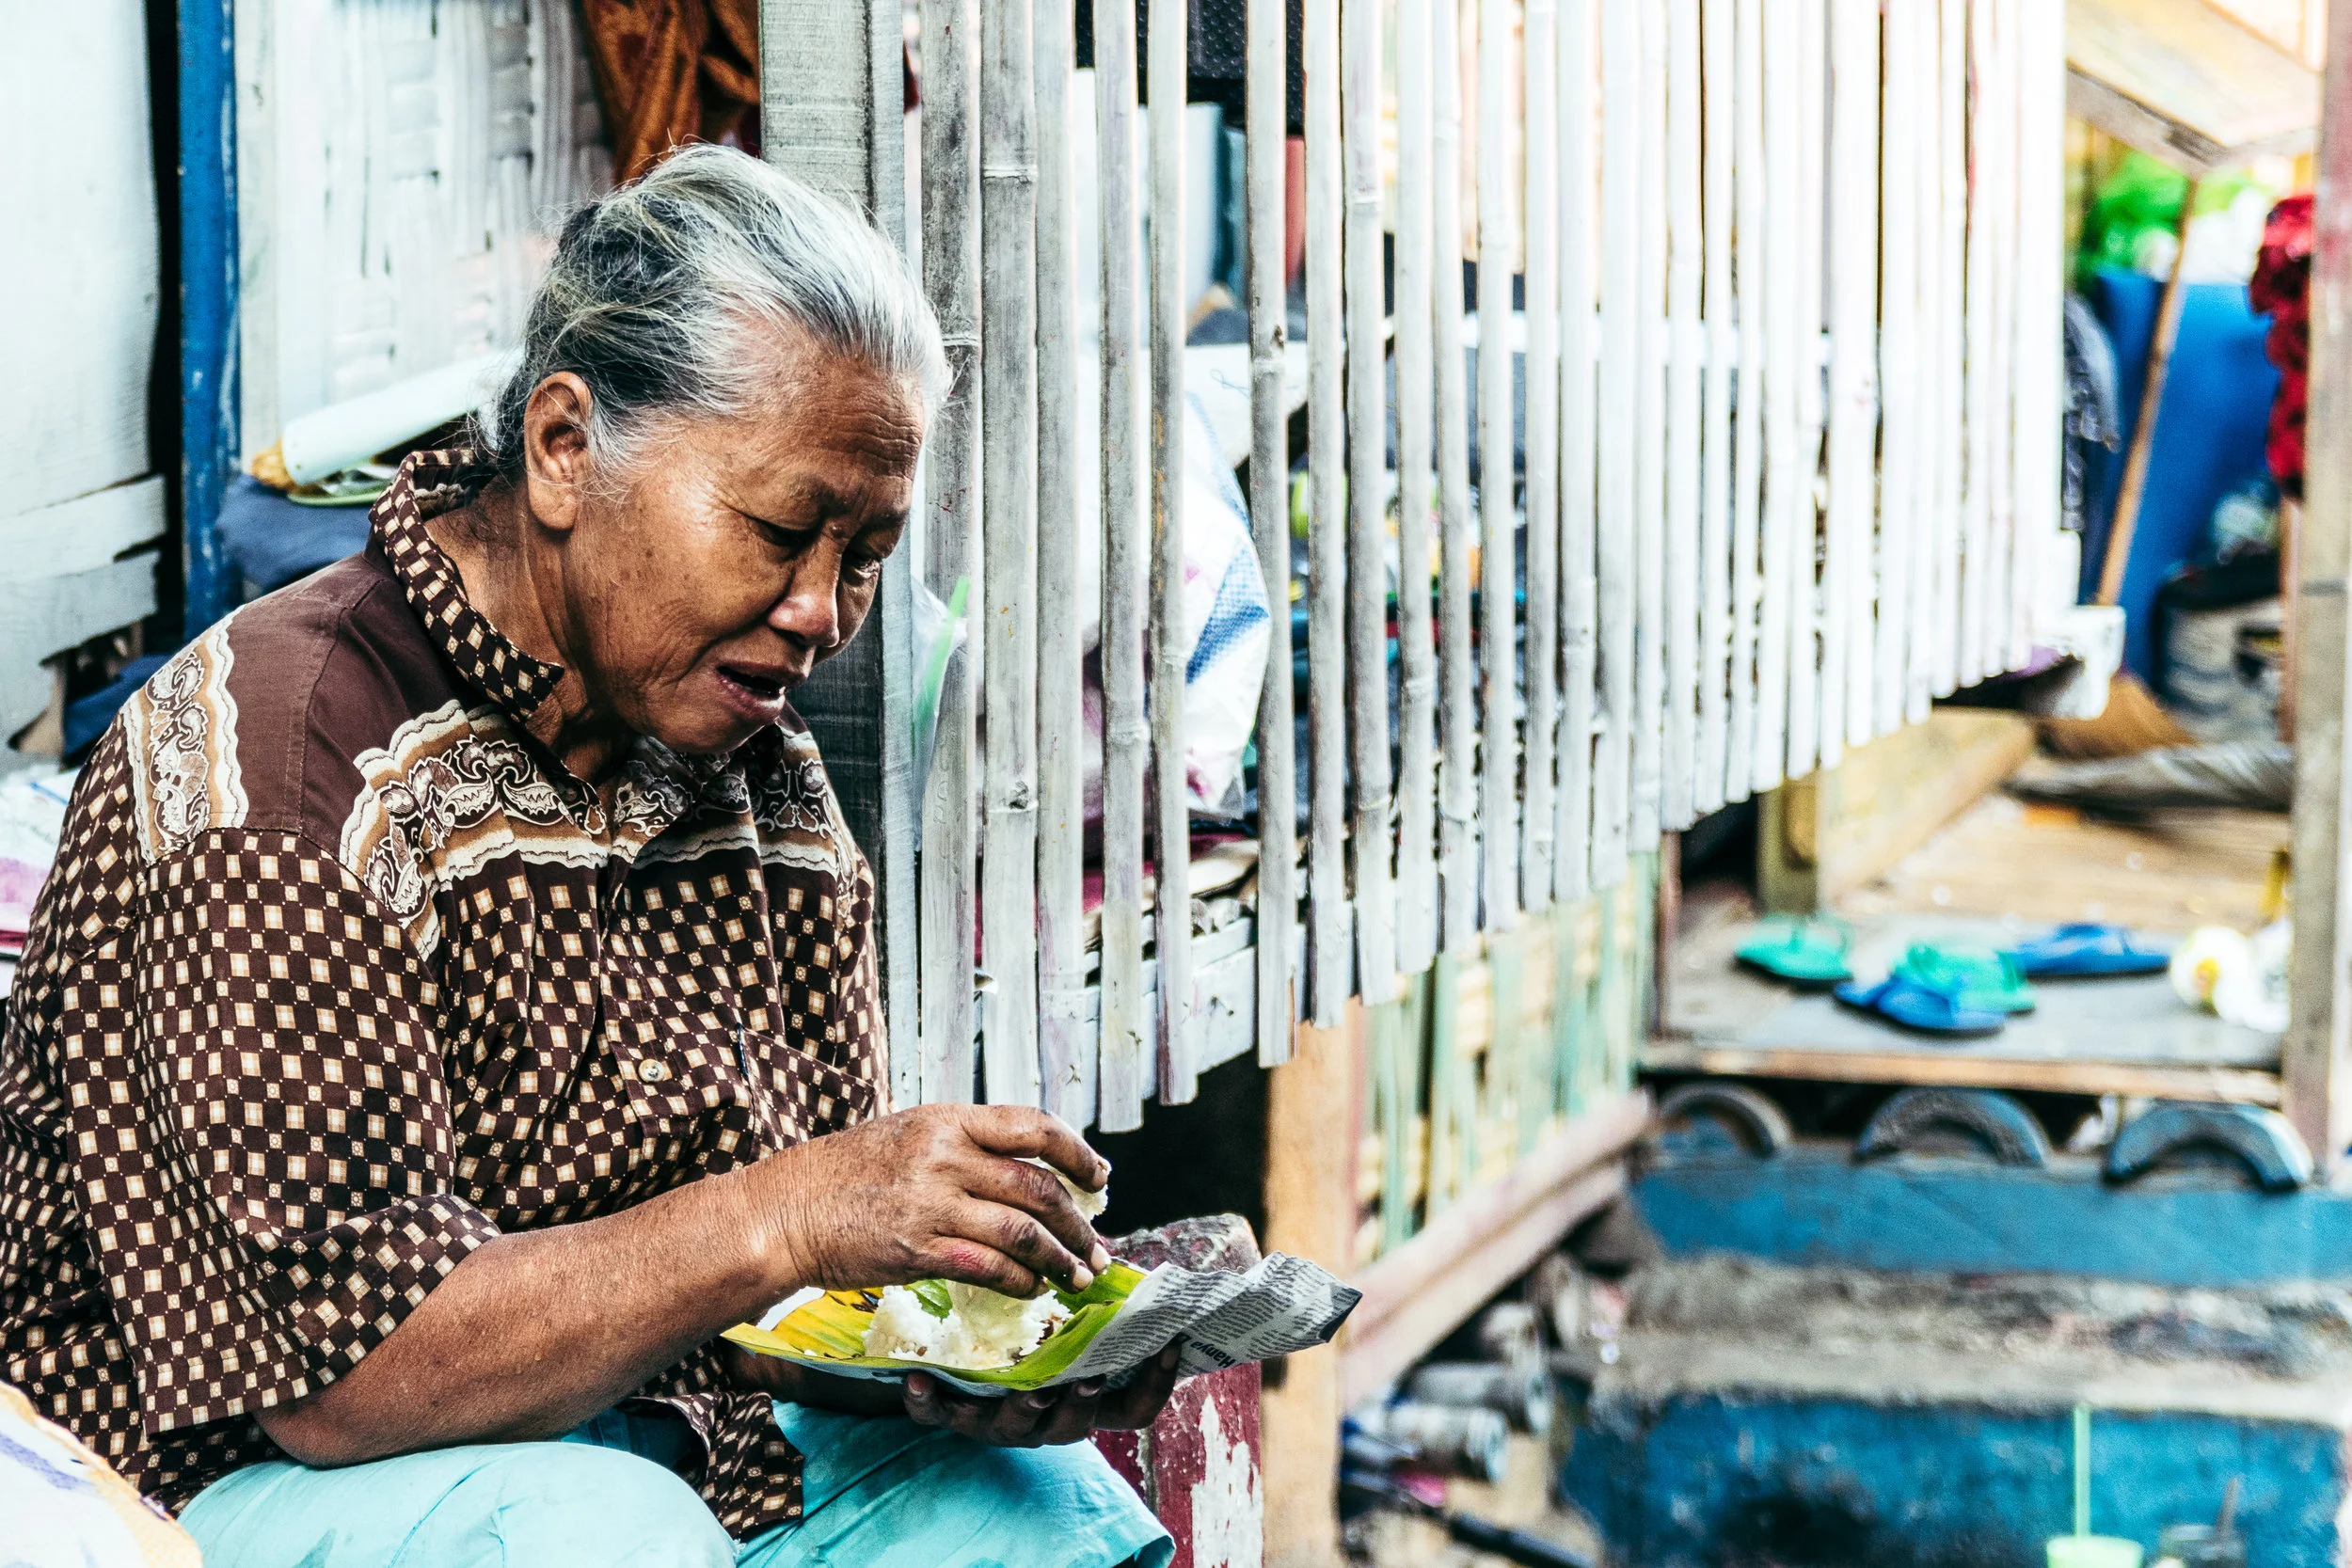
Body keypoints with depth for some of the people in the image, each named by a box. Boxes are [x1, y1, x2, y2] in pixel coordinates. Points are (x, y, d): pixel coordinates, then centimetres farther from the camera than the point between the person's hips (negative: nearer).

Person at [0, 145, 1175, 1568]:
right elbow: (332, 1366, -26)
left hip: (660, 1445, 7)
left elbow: (763, 1313, 6)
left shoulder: (761, 777, 5)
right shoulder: (282, 755, -20)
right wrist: (780, 1219, -32)